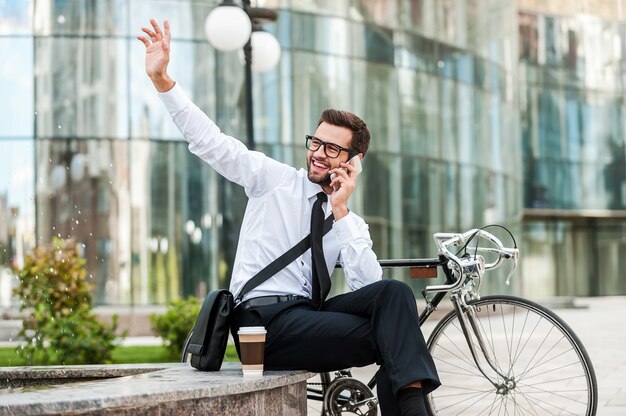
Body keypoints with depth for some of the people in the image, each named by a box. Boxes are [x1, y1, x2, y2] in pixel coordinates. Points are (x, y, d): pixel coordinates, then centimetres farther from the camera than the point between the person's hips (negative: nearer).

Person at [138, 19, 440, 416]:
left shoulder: (351, 224, 14)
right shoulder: (274, 178, 8)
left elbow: (369, 285, -4)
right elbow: (211, 142, -2)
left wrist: (340, 212, -7)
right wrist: (162, 79, -12)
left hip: (309, 315, 4)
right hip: (265, 319, -4)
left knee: (394, 294, -24)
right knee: (392, 338, -25)